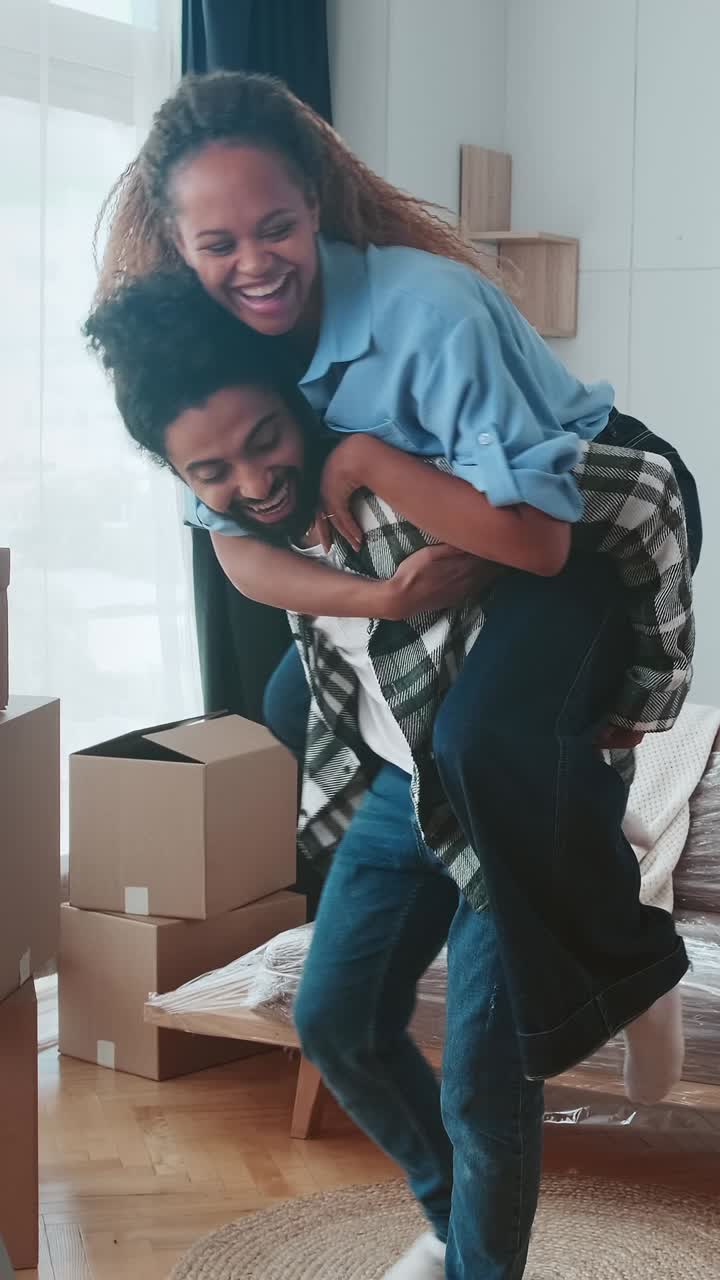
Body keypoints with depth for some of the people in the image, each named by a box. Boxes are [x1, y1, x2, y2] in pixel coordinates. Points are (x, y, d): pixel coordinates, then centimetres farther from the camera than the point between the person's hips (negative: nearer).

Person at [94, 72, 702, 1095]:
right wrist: (373, 598, -32)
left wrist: (367, 462, -36)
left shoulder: (428, 308, -33)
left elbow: (535, 537, -35)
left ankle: (627, 973, -10)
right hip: (436, 550, 8)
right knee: (298, 703, 13)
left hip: (601, 520, -8)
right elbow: (239, 548, -15)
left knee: (488, 730, -34)